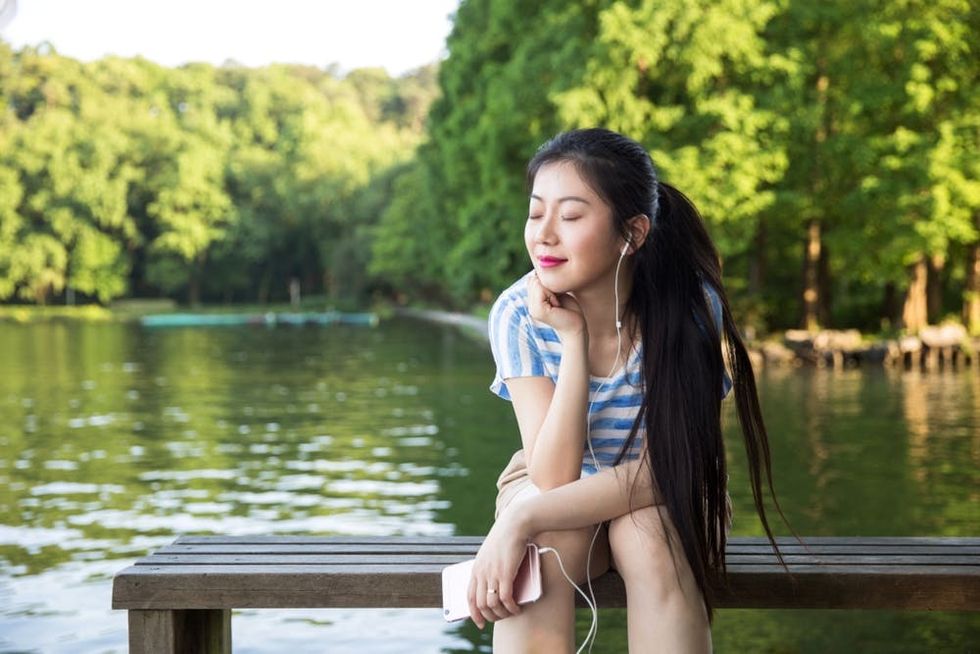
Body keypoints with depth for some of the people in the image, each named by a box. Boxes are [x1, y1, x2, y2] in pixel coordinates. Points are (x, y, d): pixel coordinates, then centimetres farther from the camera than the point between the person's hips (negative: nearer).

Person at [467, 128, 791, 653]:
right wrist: (573, 338, -32)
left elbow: (659, 470, -24)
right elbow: (552, 476, -24)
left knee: (648, 533, -34)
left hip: (660, 500, 0)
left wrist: (521, 520, -34)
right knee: (542, 545, -32)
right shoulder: (518, 314, -20)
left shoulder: (689, 305, -23)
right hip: (551, 492, 1)